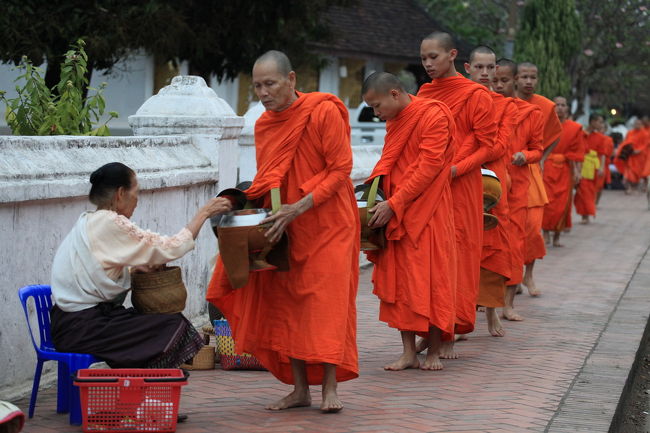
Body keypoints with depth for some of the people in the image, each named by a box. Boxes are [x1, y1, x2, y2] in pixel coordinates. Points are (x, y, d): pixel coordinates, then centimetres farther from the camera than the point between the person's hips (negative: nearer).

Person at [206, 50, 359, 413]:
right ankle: (300, 389, 9)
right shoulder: (264, 125, 5)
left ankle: (330, 386, -3)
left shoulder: (324, 112, -15)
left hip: (326, 223, -6)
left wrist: (299, 207, -23)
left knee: (327, 300, -7)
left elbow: (341, 169, -16)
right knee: (287, 304, 4)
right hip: (286, 229, 6)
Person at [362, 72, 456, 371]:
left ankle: (433, 351, 6)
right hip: (394, 213, 7)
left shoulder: (433, 116, -12)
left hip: (427, 212, -7)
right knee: (398, 281, 4)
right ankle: (408, 353, 7)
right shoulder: (394, 121, 14)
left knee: (430, 279, -3)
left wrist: (394, 204, -20)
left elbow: (429, 167, -17)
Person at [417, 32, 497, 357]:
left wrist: (455, 169, -16)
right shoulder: (423, 94, 15)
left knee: (456, 254, -4)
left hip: (459, 185, -5)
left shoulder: (475, 95, -2)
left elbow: (486, 145, -4)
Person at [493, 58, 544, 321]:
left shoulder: (531, 113, 4)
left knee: (514, 242, 1)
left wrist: (525, 156, -11)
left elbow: (537, 149, 10)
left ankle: (508, 303, 6)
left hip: (516, 184, 0)